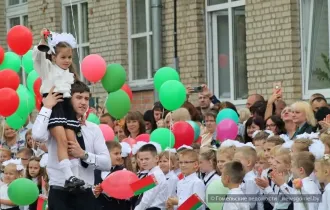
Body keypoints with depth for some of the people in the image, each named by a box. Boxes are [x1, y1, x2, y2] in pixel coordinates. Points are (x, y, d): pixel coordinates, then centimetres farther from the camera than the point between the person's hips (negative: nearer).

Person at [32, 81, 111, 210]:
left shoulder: (94, 129, 9)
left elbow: (107, 163, 1)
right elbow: (38, 135, -26)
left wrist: (83, 154, -15)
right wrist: (47, 107, -14)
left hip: (85, 195, 4)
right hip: (60, 194, -4)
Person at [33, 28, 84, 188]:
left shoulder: (70, 75, 26)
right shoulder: (48, 68, 10)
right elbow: (38, 56, -9)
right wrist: (43, 42, -23)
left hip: (67, 105, 6)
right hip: (53, 104, -6)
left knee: (72, 141, -8)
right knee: (62, 140, -21)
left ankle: (74, 174, -9)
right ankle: (69, 177, -28)